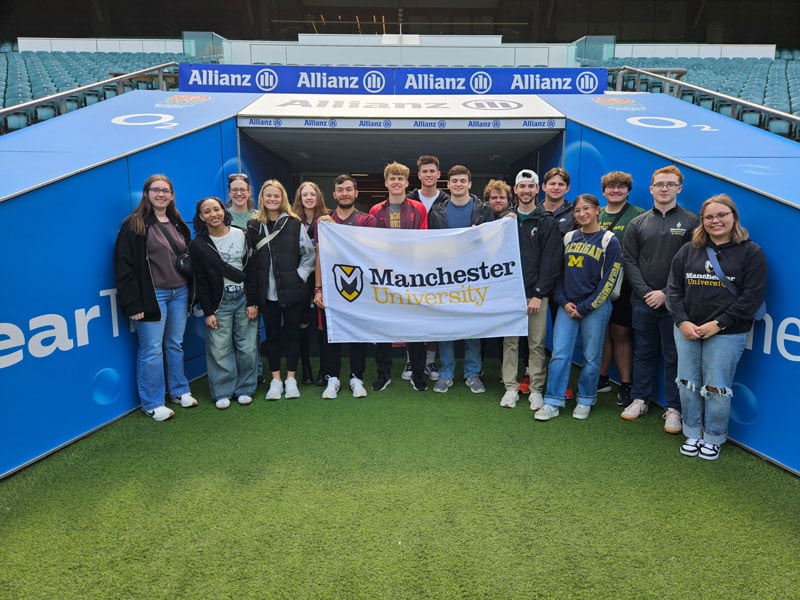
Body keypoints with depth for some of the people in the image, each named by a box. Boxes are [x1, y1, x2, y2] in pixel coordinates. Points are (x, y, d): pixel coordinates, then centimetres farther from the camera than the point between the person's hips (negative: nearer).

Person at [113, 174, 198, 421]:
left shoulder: (178, 224, 13)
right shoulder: (134, 225, -6)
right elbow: (124, 266, -11)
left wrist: (191, 292, 11)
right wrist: (133, 304, -16)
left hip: (180, 293, 6)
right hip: (153, 296, -5)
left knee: (176, 345, 15)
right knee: (152, 350, 0)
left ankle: (179, 391, 28)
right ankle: (152, 403, 11)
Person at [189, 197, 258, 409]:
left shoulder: (241, 235, 1)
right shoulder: (198, 245, 0)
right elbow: (201, 281, 1)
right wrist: (208, 312, -4)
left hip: (244, 297, 1)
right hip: (219, 301, -1)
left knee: (246, 346, 4)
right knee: (219, 349, 0)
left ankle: (244, 389, 18)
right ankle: (222, 392, 14)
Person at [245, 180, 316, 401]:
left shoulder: (294, 224, -2)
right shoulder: (253, 226, 3)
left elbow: (310, 254, 3)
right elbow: (250, 262, 3)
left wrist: (301, 275, -7)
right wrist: (252, 296, -1)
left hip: (292, 291, -1)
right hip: (266, 292, 2)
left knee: (292, 333, 7)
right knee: (272, 335, 10)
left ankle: (291, 378, 20)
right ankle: (276, 380, 21)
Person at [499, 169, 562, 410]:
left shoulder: (547, 222, 2)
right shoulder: (506, 219, 12)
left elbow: (551, 261, -5)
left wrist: (539, 293, -11)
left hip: (536, 294, -2)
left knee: (537, 344, 3)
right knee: (510, 342, 6)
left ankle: (536, 390, 13)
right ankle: (511, 387, 15)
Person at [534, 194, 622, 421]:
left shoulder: (609, 241, -3)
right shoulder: (569, 238, 10)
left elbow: (609, 280, -7)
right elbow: (559, 272, 10)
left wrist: (585, 307, -10)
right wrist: (564, 302, -2)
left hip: (594, 307, -3)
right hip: (567, 306, 3)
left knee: (591, 358, 5)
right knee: (559, 354, -2)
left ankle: (585, 401, 21)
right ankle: (552, 402, 4)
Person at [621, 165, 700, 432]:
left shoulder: (691, 222, 0)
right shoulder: (637, 224, 8)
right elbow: (629, 261, 4)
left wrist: (666, 293, -12)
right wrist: (645, 291, -8)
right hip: (643, 301, 2)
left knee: (674, 357, 5)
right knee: (643, 353, 13)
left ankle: (673, 408, 15)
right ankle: (640, 399, 25)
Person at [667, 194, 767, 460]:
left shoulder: (750, 252, -2)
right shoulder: (688, 250, 8)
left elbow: (752, 296, -8)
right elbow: (674, 288, 4)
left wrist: (718, 324, -14)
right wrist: (682, 322, -9)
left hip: (726, 333, -3)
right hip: (686, 330, 4)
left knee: (716, 388, 3)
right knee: (687, 384, 10)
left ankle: (713, 438, 22)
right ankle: (693, 434, 26)